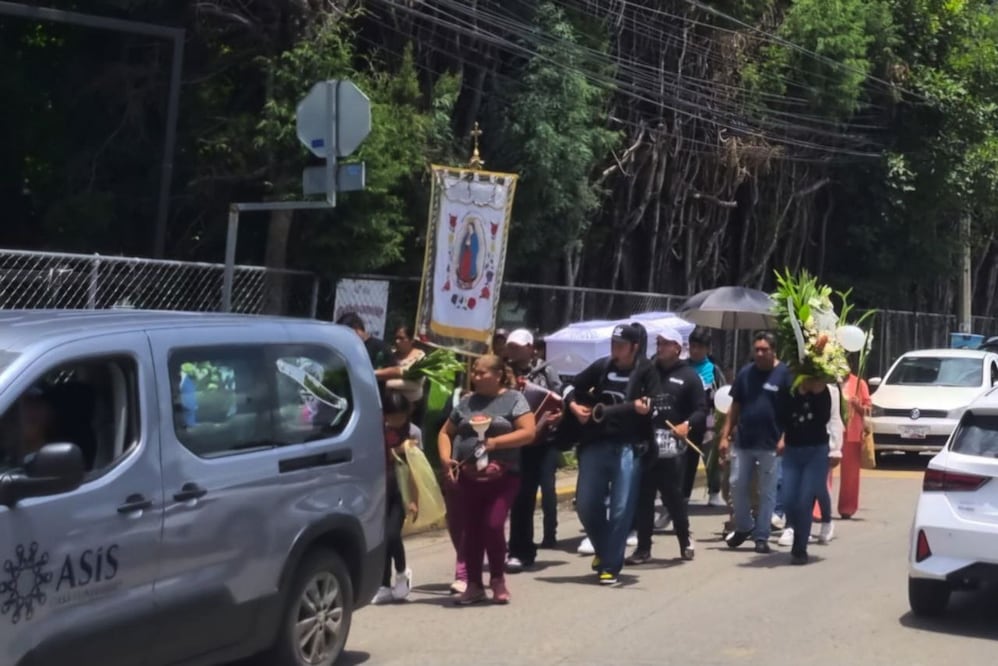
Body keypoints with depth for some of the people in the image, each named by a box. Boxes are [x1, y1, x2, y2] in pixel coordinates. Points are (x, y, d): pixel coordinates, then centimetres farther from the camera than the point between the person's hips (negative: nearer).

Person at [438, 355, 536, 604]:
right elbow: (446, 432, 19)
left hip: (502, 476, -4)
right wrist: (445, 457, 0)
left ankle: (498, 579, 10)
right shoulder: (467, 402, 14)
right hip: (468, 476, 4)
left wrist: (494, 443, -15)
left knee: (493, 526, -11)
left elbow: (528, 432, -8)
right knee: (471, 528, 4)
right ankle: (474, 584, 15)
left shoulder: (513, 399, 2)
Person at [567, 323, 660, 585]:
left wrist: (644, 407, -28)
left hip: (629, 447, -4)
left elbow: (654, 405, -7)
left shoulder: (646, 371, -1)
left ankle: (610, 566, 4)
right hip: (595, 443, 4)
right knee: (586, 505, 5)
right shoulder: (602, 366, 9)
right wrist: (574, 406, 0)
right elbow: (574, 387, 18)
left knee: (621, 509, -4)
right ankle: (603, 549, 30)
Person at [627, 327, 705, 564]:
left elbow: (701, 410, -1)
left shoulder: (688, 376, 5)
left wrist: (688, 425, -18)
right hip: (645, 445, 3)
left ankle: (685, 541, 23)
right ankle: (643, 548, 9)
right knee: (643, 498, 3)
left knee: (673, 496, 3)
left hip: (672, 447, -3)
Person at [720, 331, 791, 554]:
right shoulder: (745, 373, 7)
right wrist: (725, 436, 4)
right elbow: (735, 406, 10)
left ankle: (762, 536, 11)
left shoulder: (784, 374, -6)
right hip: (743, 442, 4)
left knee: (767, 492, 4)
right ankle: (743, 527, 25)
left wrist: (784, 438, -15)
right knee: (738, 485, 7)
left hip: (770, 444, -4)